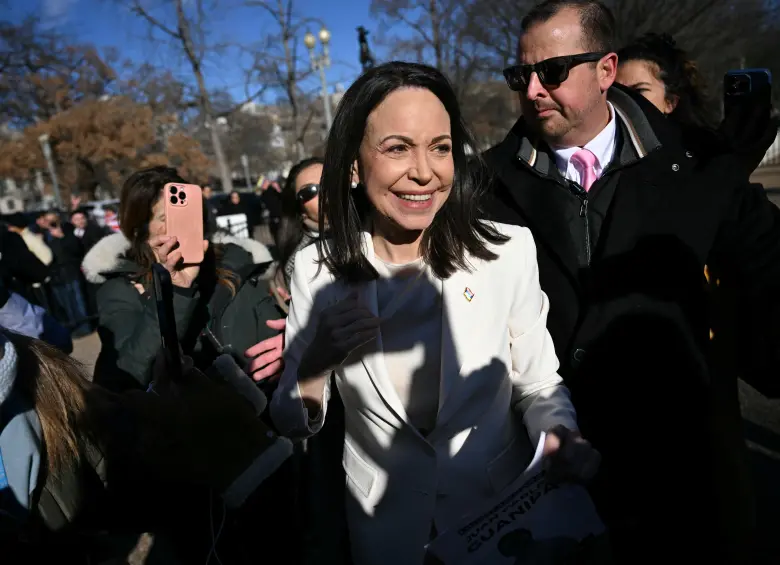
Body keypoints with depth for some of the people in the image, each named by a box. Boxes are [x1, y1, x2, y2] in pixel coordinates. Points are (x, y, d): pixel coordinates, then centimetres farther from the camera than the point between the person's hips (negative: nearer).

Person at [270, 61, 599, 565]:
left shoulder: (510, 249, -17)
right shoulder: (317, 270, -15)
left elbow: (538, 384, -6)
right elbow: (292, 424, -8)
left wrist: (562, 438, -26)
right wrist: (313, 368, -28)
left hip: (503, 508, 0)